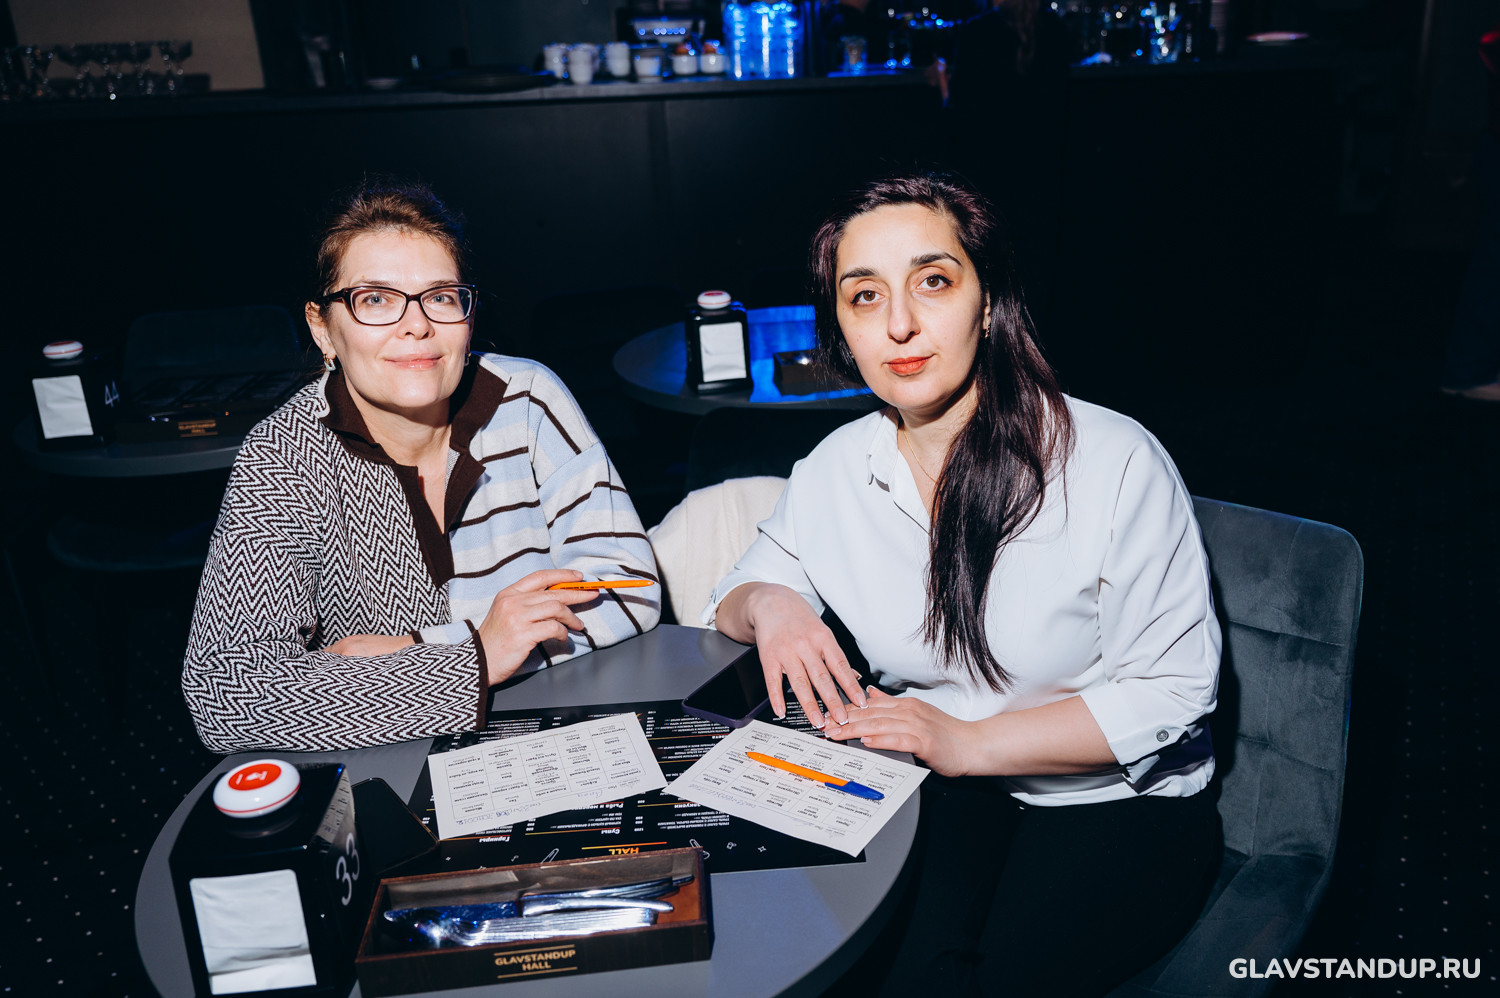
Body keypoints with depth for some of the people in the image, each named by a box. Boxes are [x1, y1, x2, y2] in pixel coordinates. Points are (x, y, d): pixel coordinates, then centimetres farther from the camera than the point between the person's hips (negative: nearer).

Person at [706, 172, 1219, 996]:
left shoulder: (1117, 463, -16)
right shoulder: (834, 471, -2)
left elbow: (1173, 691, -13)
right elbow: (732, 600, 10)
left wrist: (968, 742, -21)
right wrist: (767, 604, -15)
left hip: (1120, 801, -2)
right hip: (940, 786, 3)